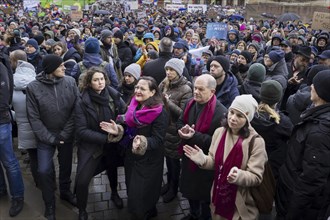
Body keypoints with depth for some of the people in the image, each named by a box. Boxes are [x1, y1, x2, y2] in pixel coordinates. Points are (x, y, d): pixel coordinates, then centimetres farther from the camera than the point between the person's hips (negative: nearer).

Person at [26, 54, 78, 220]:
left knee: (66, 166, 16)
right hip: (45, 136, -1)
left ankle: (65, 192, 43)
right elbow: (34, 118, -10)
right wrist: (49, 138, -13)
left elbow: (75, 110, -8)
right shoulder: (33, 87, -13)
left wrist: (65, 134, -12)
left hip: (67, 135, 2)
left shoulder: (70, 82, -9)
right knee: (44, 171, -3)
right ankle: (49, 203, 22)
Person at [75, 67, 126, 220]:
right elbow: (81, 131, -20)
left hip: (112, 144, 3)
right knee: (82, 180, -6)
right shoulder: (82, 103, -17)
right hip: (91, 146, -3)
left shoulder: (114, 96, -11)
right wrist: (105, 138, -25)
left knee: (112, 169, 26)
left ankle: (114, 193, 57)